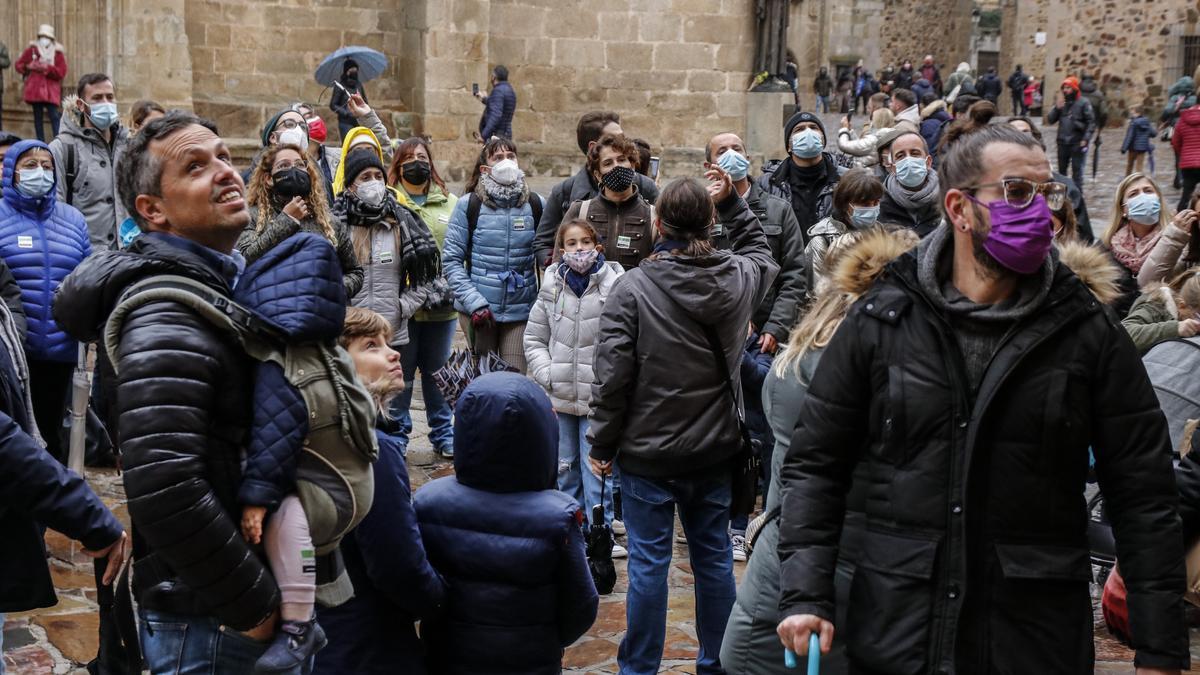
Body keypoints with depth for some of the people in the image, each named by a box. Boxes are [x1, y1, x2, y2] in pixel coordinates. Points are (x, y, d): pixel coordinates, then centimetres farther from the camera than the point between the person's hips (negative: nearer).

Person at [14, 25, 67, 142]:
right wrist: (28, 67, -12)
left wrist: (47, 69, -17)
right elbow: (18, 65, 8)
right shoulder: (31, 49, 5)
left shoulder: (58, 53, 2)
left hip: (51, 91, -2)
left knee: (54, 116, -11)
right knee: (38, 117, 6)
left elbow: (61, 72, -6)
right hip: (35, 89, 2)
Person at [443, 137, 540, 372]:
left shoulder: (535, 204, 4)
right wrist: (473, 301, -13)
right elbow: (451, 259, -4)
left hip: (521, 309, 1)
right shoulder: (468, 205, -2)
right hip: (478, 309, -1)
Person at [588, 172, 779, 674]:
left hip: (648, 453, -4)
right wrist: (731, 201, 22)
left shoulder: (633, 286, -15)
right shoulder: (739, 277, -1)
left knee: (648, 562, 4)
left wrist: (602, 444, -5)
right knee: (713, 558, 15)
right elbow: (759, 250, 26)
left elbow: (613, 374, -15)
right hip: (715, 449, 4)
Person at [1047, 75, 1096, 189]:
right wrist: (1057, 107, -11)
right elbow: (1050, 120, 4)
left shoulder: (1083, 103, -6)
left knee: (1077, 171, -2)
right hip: (1063, 142, 5)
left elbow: (1091, 123, -8)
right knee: (1061, 170, 15)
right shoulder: (1061, 102, 8)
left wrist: (1085, 139, -15)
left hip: (1077, 143, -5)